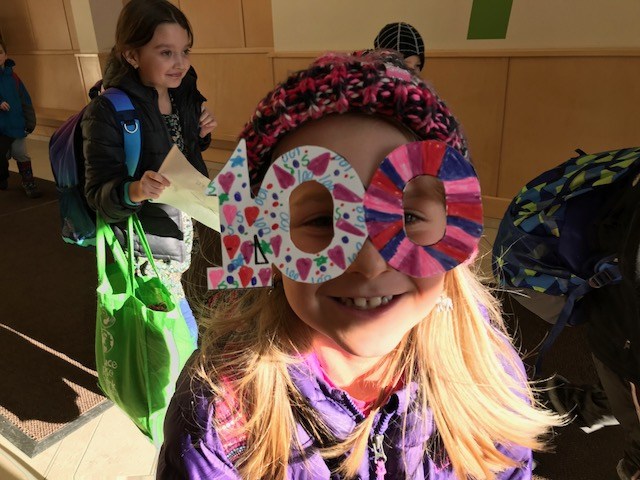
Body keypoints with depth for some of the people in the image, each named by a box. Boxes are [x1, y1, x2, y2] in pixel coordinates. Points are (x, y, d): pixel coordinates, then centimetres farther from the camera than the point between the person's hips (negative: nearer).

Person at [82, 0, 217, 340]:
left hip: (183, 227, 6)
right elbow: (98, 195, -20)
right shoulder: (108, 112, -21)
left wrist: (201, 134, -8)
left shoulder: (184, 96, -3)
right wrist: (134, 191, -41)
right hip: (146, 244, -6)